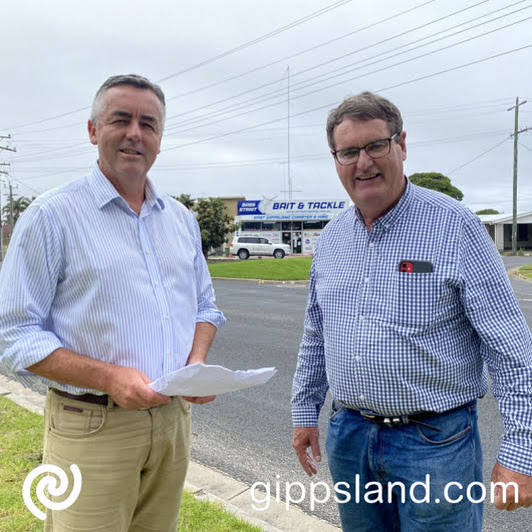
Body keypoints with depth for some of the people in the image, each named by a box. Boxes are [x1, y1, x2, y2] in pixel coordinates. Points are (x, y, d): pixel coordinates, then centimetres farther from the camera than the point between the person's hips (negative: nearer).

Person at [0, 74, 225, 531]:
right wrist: (108, 378, -21)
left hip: (174, 419, 5)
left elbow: (205, 305, 16)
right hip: (91, 429, -5)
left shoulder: (181, 219, 10)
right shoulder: (51, 216, -7)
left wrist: (197, 361, -4)